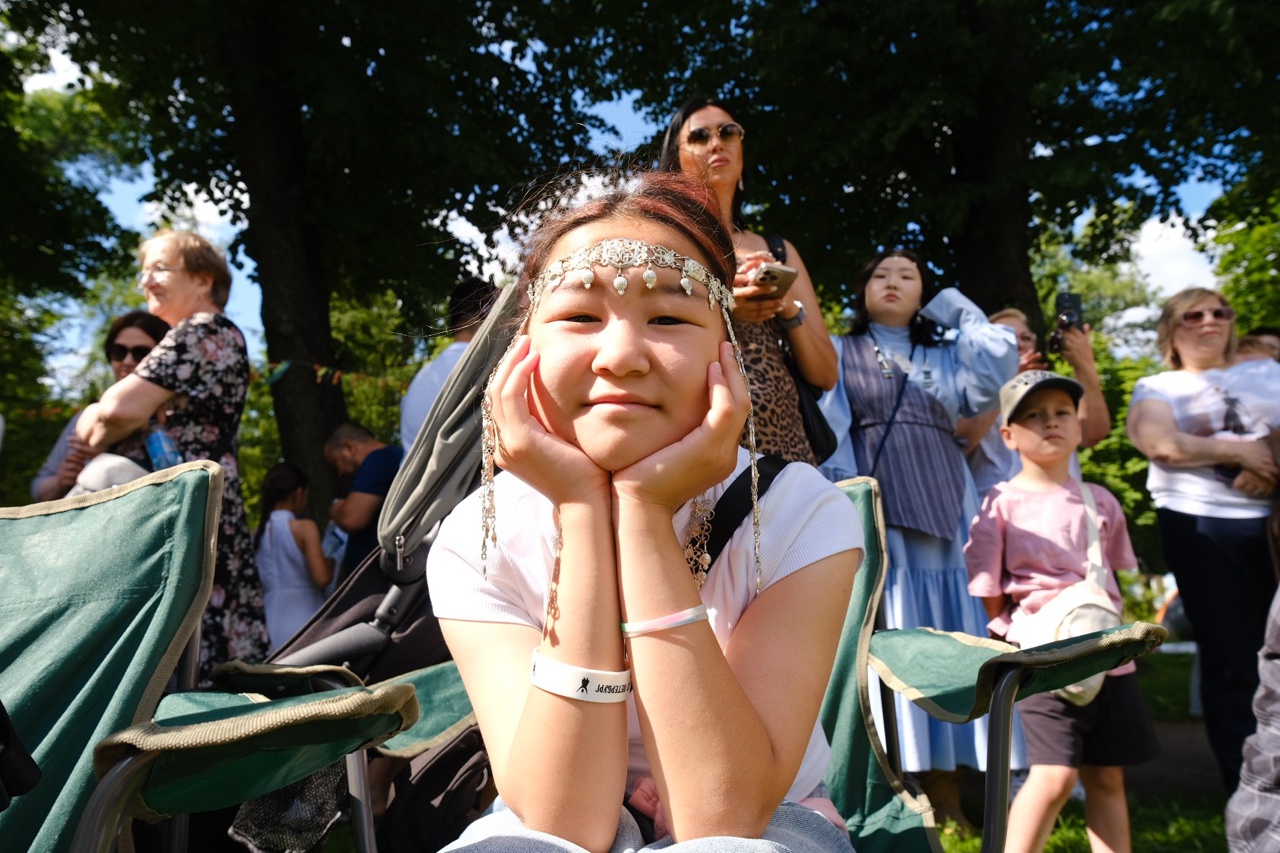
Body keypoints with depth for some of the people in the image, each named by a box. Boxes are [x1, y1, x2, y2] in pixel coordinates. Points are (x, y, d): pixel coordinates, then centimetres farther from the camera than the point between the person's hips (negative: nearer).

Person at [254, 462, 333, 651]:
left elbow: (260, 585, 12)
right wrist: (331, 563, 1)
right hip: (307, 624, -6)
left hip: (276, 629, 6)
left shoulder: (258, 534, 9)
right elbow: (322, 577, -17)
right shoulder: (304, 527, -9)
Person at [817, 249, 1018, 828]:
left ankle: (946, 792, 6)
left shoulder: (947, 357, 22)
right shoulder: (839, 352, 13)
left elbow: (1002, 360, 2)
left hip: (943, 514, 3)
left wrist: (953, 306, 14)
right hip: (873, 513, -3)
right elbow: (829, 431, 0)